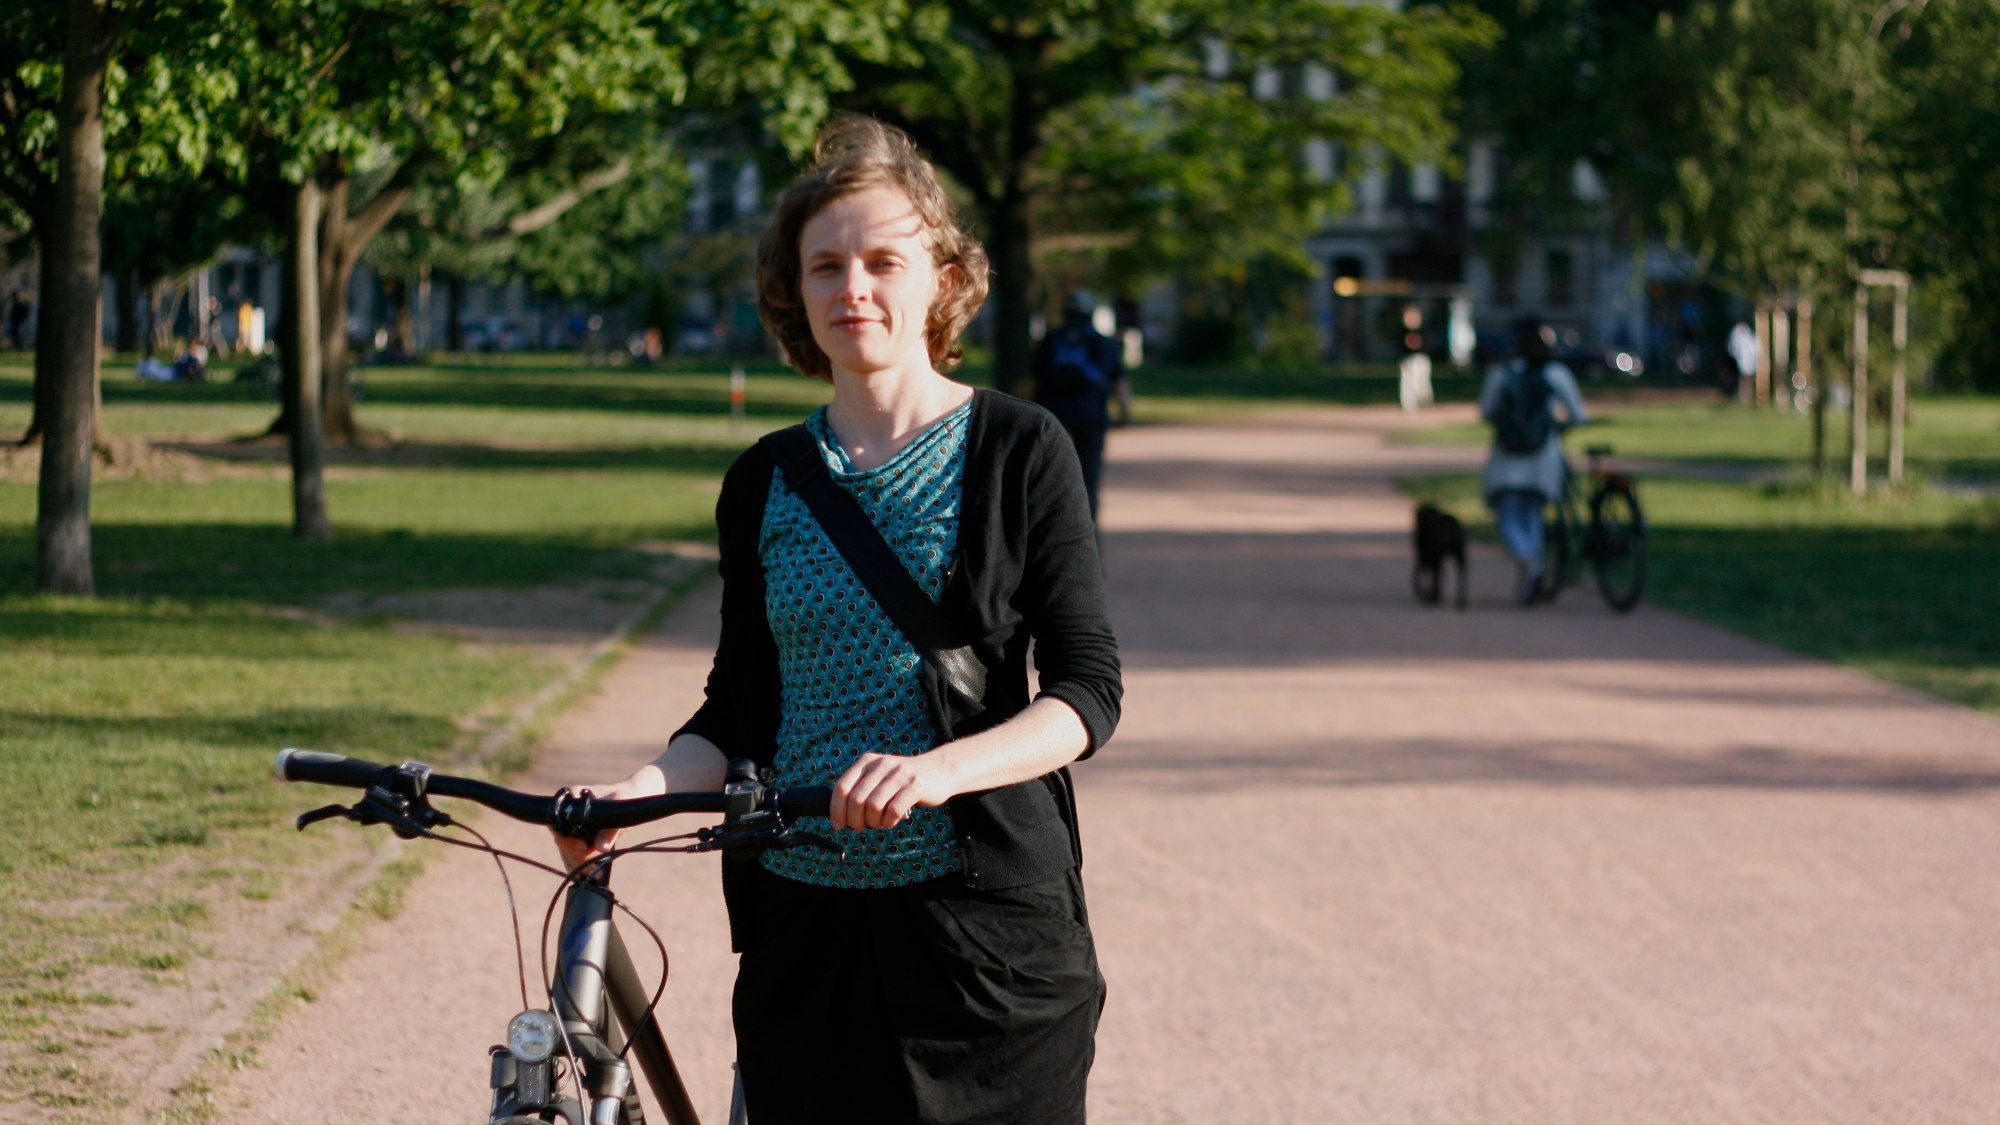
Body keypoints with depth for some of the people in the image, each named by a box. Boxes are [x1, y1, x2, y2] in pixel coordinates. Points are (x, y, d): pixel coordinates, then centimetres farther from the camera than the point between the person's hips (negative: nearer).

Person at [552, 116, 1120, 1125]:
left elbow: (1087, 690, -6)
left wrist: (938, 769, -23)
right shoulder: (764, 484, 10)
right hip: (804, 927, 3)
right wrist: (637, 792, -6)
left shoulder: (1017, 452, -1)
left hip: (982, 924, -3)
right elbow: (739, 714, 14)